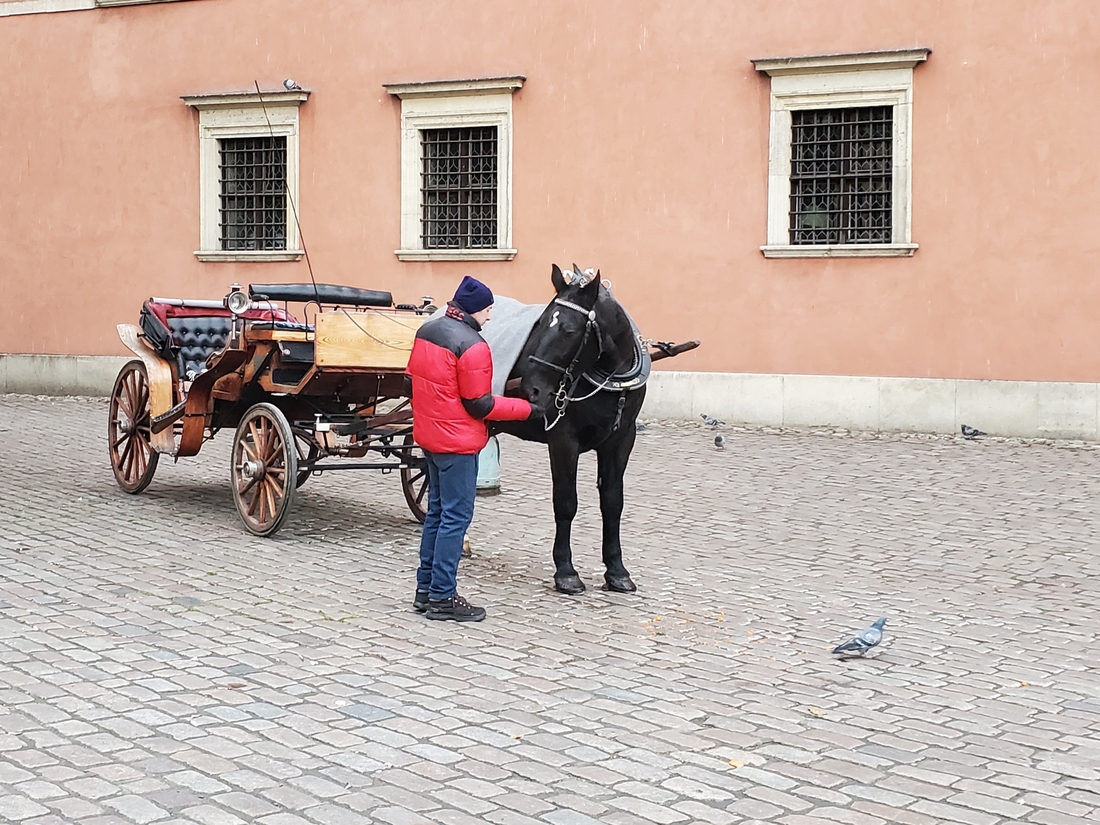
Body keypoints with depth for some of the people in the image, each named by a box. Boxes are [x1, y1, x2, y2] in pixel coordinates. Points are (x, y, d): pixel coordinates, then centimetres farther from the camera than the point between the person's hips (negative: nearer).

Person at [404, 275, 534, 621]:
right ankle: (442, 597, 2)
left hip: (428, 436, 9)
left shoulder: (426, 331, 6)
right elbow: (480, 405, -18)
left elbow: (410, 382, 14)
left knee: (437, 511, 18)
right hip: (457, 443, -9)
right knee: (456, 516, -2)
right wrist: (526, 408, -10)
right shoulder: (472, 346, -20)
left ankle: (426, 589, 24)